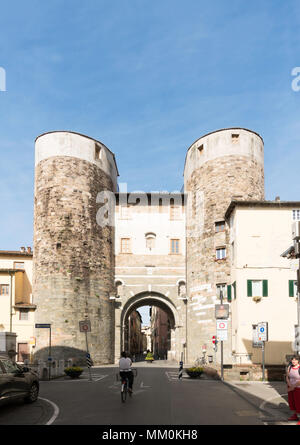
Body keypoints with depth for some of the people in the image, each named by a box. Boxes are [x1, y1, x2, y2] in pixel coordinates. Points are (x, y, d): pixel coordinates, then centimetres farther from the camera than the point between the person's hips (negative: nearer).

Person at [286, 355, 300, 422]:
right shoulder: (289, 367, -3)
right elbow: (287, 377, 2)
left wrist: (293, 387, -18)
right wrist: (289, 385, -14)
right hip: (291, 387, 6)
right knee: (291, 402, 16)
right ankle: (294, 416, 33)